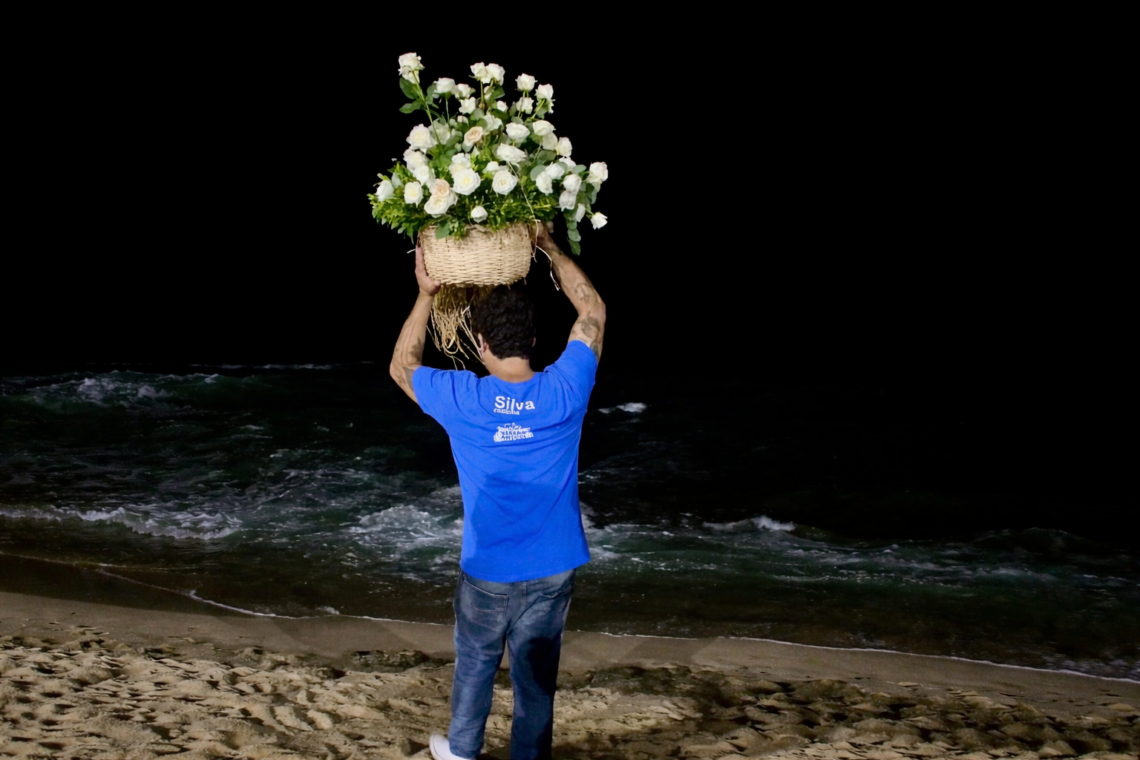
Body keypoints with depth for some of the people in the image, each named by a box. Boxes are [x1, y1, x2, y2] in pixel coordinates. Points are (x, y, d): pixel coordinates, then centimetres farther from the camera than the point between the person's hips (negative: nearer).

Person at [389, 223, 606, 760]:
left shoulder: (460, 399, -17)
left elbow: (401, 366, 5)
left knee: (474, 665, 22)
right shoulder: (565, 392, -14)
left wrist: (425, 295, 6)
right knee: (536, 674, 13)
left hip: (488, 571, 0)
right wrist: (549, 247, 8)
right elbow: (593, 311, 3)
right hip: (552, 570, 0)